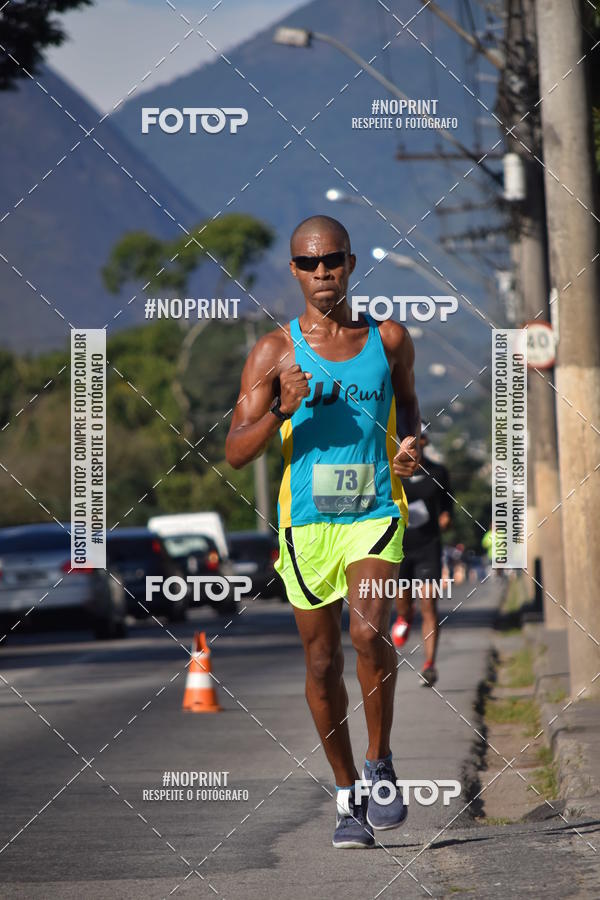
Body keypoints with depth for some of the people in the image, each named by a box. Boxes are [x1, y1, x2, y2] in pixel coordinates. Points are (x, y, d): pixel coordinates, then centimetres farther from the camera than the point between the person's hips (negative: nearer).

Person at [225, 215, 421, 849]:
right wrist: (281, 411, -20)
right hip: (307, 520, 0)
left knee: (369, 631, -23)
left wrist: (410, 444, 5)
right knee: (322, 661, 6)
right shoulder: (275, 351, 0)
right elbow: (236, 453, -2)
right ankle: (347, 795, 21)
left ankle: (380, 765, -3)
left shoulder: (389, 339, 6)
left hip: (375, 513, 0)